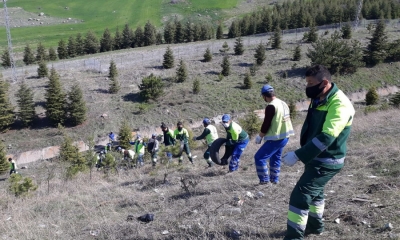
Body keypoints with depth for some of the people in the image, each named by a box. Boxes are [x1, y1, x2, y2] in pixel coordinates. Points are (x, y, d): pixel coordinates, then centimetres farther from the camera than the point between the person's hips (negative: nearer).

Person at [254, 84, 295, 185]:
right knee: (276, 157, 24)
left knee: (259, 157, 0)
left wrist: (259, 136, -3)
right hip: (285, 136, 9)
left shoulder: (271, 106, -19)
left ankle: (264, 179, 5)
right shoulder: (283, 103, 9)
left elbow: (266, 124, -18)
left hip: (276, 138, -9)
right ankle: (274, 179, 31)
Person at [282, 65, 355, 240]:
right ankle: (315, 225, 46)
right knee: (314, 191, 25)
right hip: (316, 157, 10)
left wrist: (297, 155, -35)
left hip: (326, 162, -10)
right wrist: (303, 154, 13)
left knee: (300, 195, -13)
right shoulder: (319, 99, 6)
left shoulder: (339, 104, -24)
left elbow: (326, 137, -33)